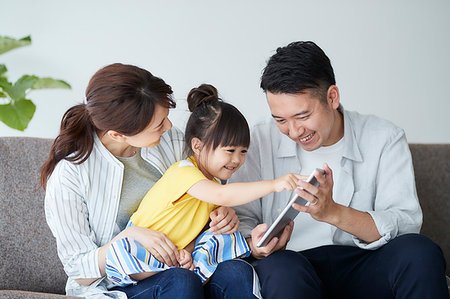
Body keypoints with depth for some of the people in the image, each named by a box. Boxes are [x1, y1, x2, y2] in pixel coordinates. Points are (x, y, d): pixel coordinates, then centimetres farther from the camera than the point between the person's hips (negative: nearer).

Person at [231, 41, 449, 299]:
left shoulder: (384, 139, 2)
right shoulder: (261, 141, 5)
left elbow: (406, 225, -7)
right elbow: (240, 219, 5)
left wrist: (333, 212, -22)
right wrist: (256, 246, -19)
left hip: (364, 266, 2)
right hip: (294, 272, -1)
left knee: (420, 252, -30)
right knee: (279, 267, -37)